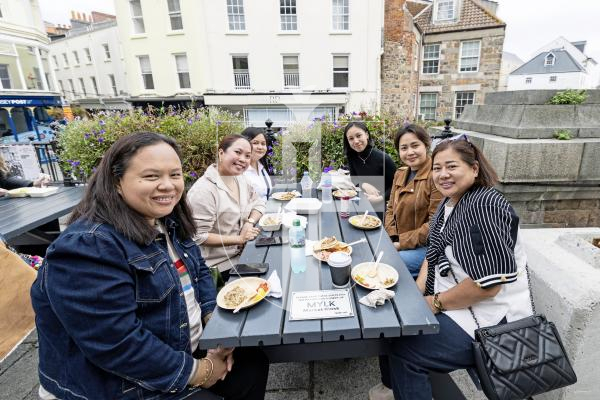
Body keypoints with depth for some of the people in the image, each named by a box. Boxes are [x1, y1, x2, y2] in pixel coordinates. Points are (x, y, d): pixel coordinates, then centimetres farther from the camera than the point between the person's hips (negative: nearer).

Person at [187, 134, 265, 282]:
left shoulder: (240, 179, 0)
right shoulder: (204, 190, -25)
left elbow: (259, 203, 9)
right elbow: (199, 236, -24)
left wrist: (250, 222, -11)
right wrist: (239, 239, -23)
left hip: (239, 257, 7)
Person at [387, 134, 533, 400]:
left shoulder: (484, 206, -24)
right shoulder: (449, 202, 5)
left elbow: (488, 284, -27)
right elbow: (435, 253, 11)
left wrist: (435, 303, -16)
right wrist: (417, 291, -2)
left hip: (490, 321, -9)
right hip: (453, 304, 9)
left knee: (403, 349, -14)